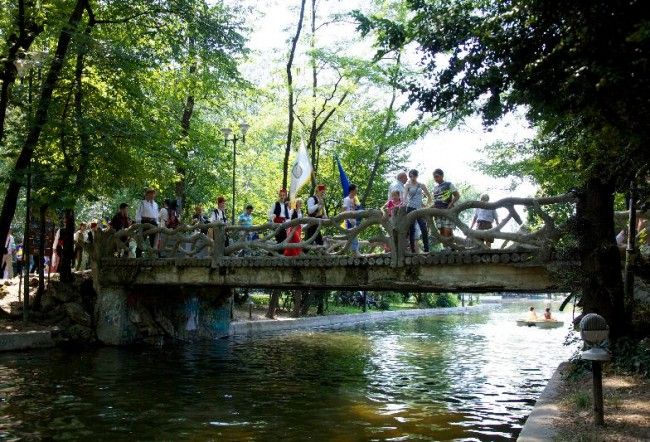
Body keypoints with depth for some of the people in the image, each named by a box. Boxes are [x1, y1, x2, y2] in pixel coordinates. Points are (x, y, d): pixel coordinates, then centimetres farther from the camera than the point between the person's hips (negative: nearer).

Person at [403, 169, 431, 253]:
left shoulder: (421, 185, 12)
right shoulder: (408, 185, 4)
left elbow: (429, 196, 21)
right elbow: (405, 195, -14)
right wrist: (405, 202, -33)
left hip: (420, 209, 2)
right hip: (411, 208, -2)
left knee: (424, 229, -8)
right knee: (411, 229, -2)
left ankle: (426, 250, -7)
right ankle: (413, 250, -1)